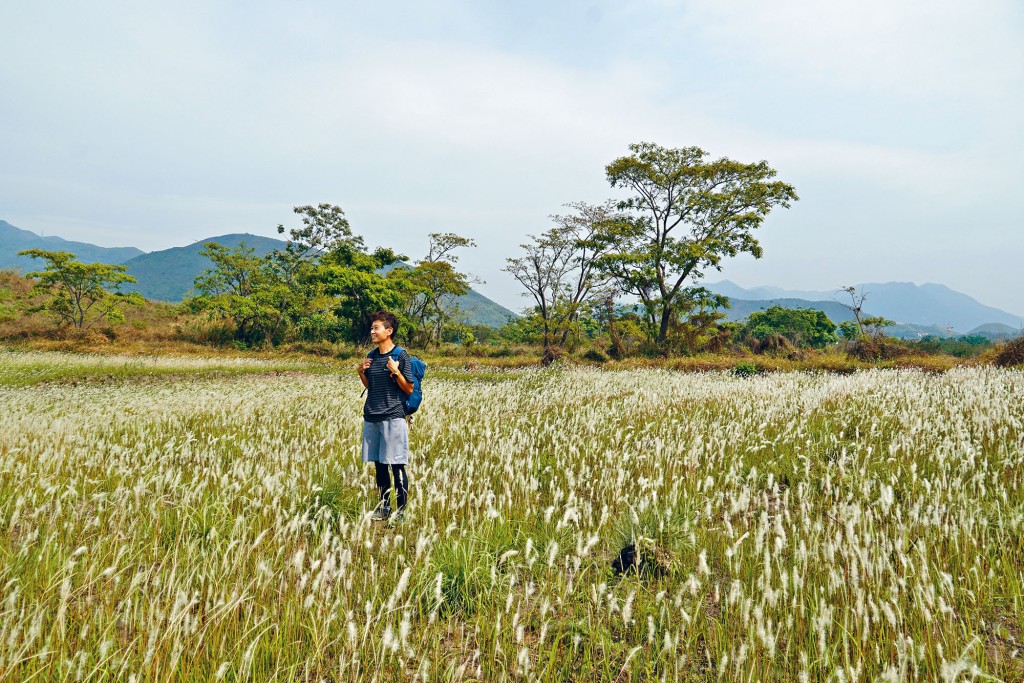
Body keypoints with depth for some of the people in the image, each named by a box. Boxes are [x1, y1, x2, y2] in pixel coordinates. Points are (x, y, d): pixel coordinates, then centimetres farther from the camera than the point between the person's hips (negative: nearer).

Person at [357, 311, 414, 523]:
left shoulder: (401, 356, -6)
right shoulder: (371, 356, 12)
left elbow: (409, 390, -6)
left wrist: (396, 372, -19)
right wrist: (361, 372, 4)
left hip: (393, 417, -6)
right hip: (371, 416, 6)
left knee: (396, 465, -3)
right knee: (378, 465, 12)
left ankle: (402, 509, 7)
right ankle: (383, 507, 23)